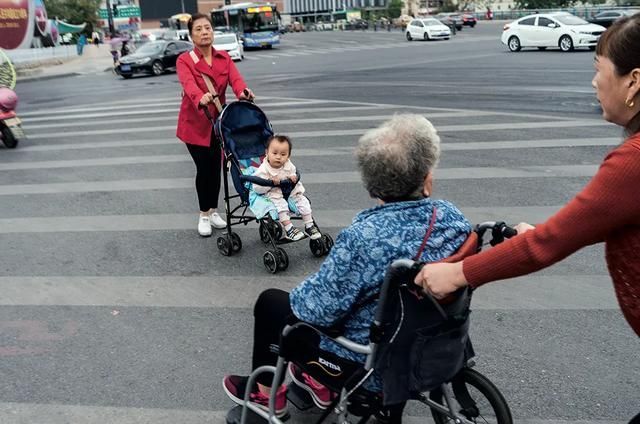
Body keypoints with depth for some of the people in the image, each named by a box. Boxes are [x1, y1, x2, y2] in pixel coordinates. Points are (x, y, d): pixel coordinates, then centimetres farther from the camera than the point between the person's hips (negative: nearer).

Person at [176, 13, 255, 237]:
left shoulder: (224, 57, 3)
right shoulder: (184, 60, -10)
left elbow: (235, 78, -16)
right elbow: (189, 84, -30)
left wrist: (242, 92, -39)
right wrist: (200, 98, -53)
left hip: (218, 121, 4)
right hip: (195, 123, -4)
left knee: (216, 167, 9)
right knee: (203, 168, -1)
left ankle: (213, 211, 27)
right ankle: (204, 216, 17)